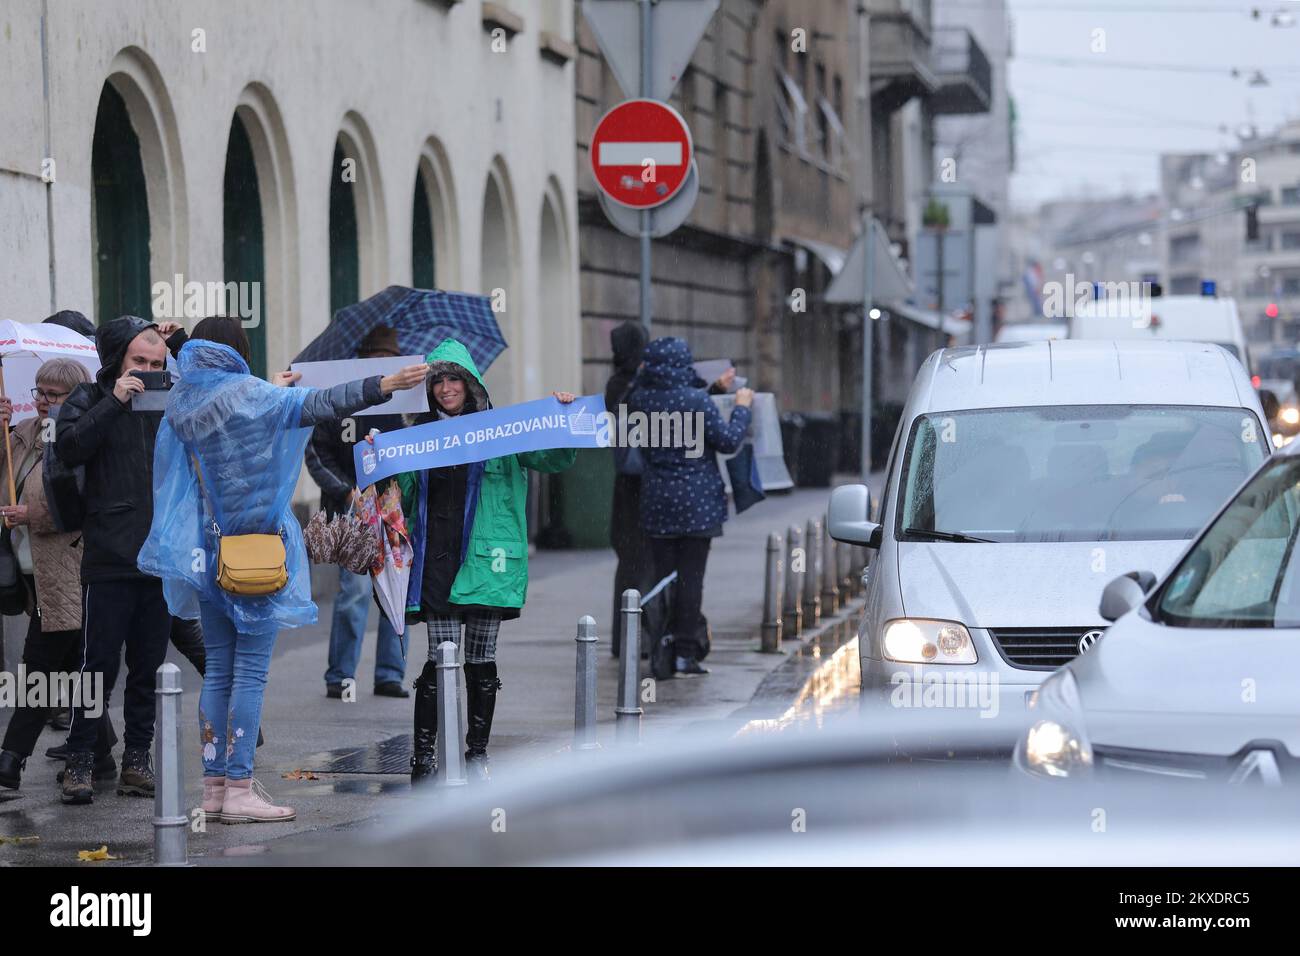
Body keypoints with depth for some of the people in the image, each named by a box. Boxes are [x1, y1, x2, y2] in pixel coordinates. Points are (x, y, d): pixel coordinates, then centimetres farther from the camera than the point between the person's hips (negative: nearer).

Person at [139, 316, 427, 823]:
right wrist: (382, 386, -26)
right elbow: (313, 404, -21)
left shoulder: (181, 402, 8)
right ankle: (238, 789, -7)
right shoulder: (246, 393, -9)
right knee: (251, 670, -5)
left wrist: (271, 388, 40)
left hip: (209, 550, 6)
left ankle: (214, 786, 8)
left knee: (219, 668, 10)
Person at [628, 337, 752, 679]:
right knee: (691, 576, 1)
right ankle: (685, 652, 1)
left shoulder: (641, 398, -2)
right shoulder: (697, 401, -15)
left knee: (663, 573, 8)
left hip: (656, 501, 4)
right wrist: (742, 407, 4)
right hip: (697, 499, -4)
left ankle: (663, 642, 0)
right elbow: (729, 441, -9)